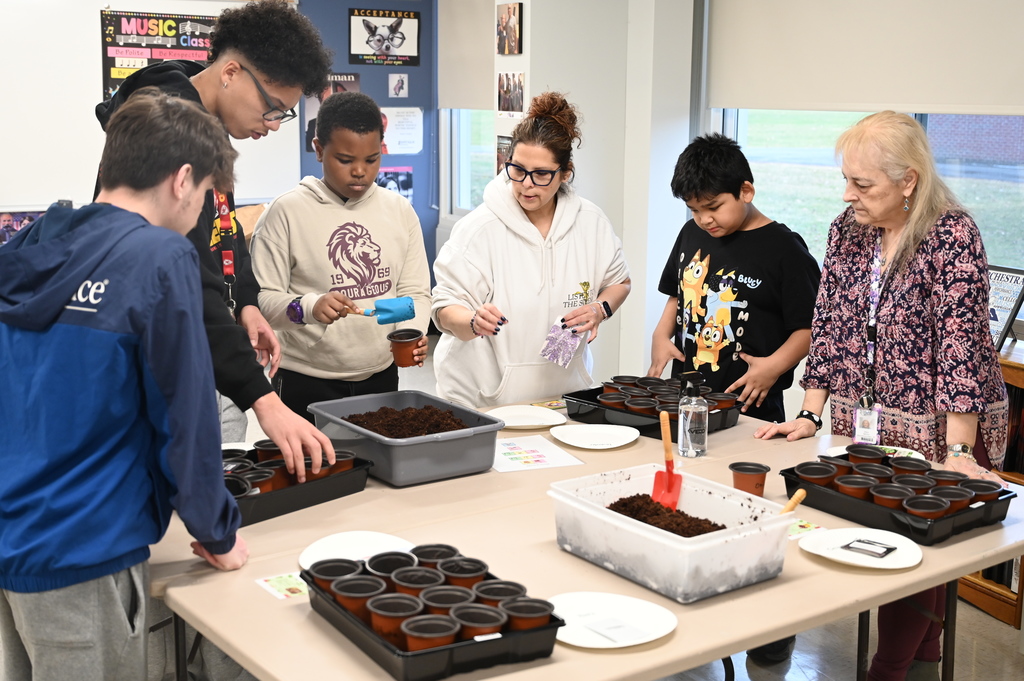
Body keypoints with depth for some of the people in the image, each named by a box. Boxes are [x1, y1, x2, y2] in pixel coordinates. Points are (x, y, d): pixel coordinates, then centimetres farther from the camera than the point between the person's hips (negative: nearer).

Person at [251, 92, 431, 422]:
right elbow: (262, 297, -10)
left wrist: (412, 332, -12)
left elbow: (415, 291, 7)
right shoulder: (287, 212, -7)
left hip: (381, 378, 4)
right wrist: (308, 307, -29)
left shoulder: (400, 210, 6)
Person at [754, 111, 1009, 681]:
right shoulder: (848, 229, 3)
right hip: (864, 426, 5)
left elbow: (961, 341, -19)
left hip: (937, 429, -5)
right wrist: (810, 415, -1)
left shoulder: (952, 234, -14)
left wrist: (957, 451, -23)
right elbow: (829, 324, 5)